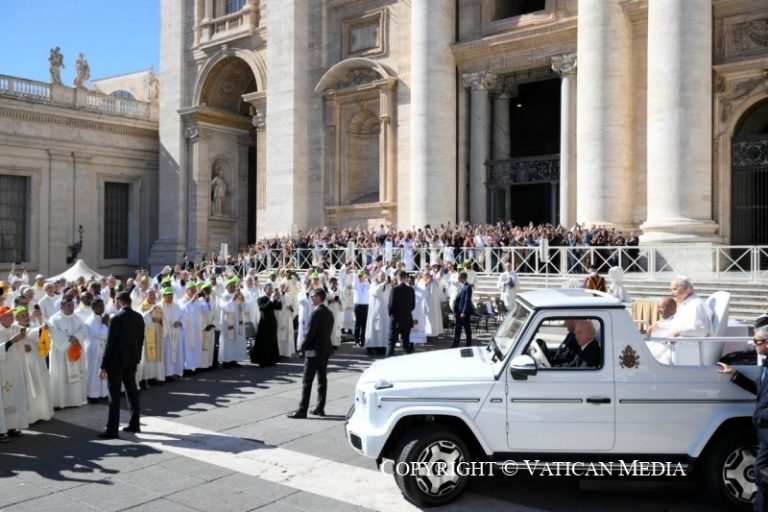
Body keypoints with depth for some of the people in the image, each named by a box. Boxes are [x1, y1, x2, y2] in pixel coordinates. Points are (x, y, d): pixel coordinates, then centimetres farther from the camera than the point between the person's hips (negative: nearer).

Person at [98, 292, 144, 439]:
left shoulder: (116, 319, -15)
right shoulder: (139, 317, 3)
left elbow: (110, 343, -15)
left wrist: (103, 366, -10)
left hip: (116, 361, -6)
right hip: (131, 360, 6)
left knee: (115, 395, -3)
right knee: (132, 392, 14)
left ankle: (112, 430, 0)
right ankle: (134, 424, 21)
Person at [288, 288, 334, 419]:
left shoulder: (316, 313, -17)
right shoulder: (329, 313, 9)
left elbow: (310, 333, -19)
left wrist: (302, 347, -4)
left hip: (314, 351, -9)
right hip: (326, 350, 9)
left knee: (307, 381, -4)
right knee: (322, 379, 11)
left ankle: (302, 410, -3)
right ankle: (320, 408, 16)